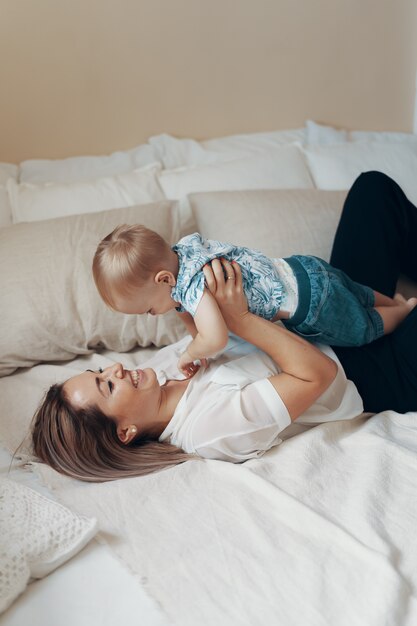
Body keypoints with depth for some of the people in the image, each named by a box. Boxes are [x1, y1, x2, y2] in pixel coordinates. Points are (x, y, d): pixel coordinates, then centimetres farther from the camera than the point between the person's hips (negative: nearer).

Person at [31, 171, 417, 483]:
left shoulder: (168, 363, -10)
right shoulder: (211, 426, -33)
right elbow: (318, 374, -35)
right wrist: (240, 317, -38)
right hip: (378, 374, -7)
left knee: (374, 187, 6)